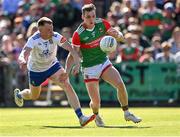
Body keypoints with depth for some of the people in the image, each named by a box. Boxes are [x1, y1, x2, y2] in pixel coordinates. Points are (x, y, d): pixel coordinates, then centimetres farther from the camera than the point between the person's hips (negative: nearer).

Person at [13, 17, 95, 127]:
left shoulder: (55, 36, -25)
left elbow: (71, 49, -28)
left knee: (67, 86, -20)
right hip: (36, 70, -2)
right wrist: (23, 61, -69)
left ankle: (81, 117, -24)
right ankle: (19, 94, 55)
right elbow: (23, 55, -45)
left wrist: (77, 63, -44)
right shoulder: (34, 40, -32)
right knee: (34, 96, 17)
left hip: (53, 66, 2)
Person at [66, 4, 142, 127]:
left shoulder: (102, 24, -7)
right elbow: (73, 55, -12)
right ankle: (96, 116, 30)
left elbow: (120, 36, 1)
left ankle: (127, 113, -1)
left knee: (120, 84, -19)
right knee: (96, 101, -6)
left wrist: (118, 35, -24)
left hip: (104, 62, 3)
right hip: (89, 68, -3)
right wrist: (67, 72, -24)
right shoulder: (78, 34, -18)